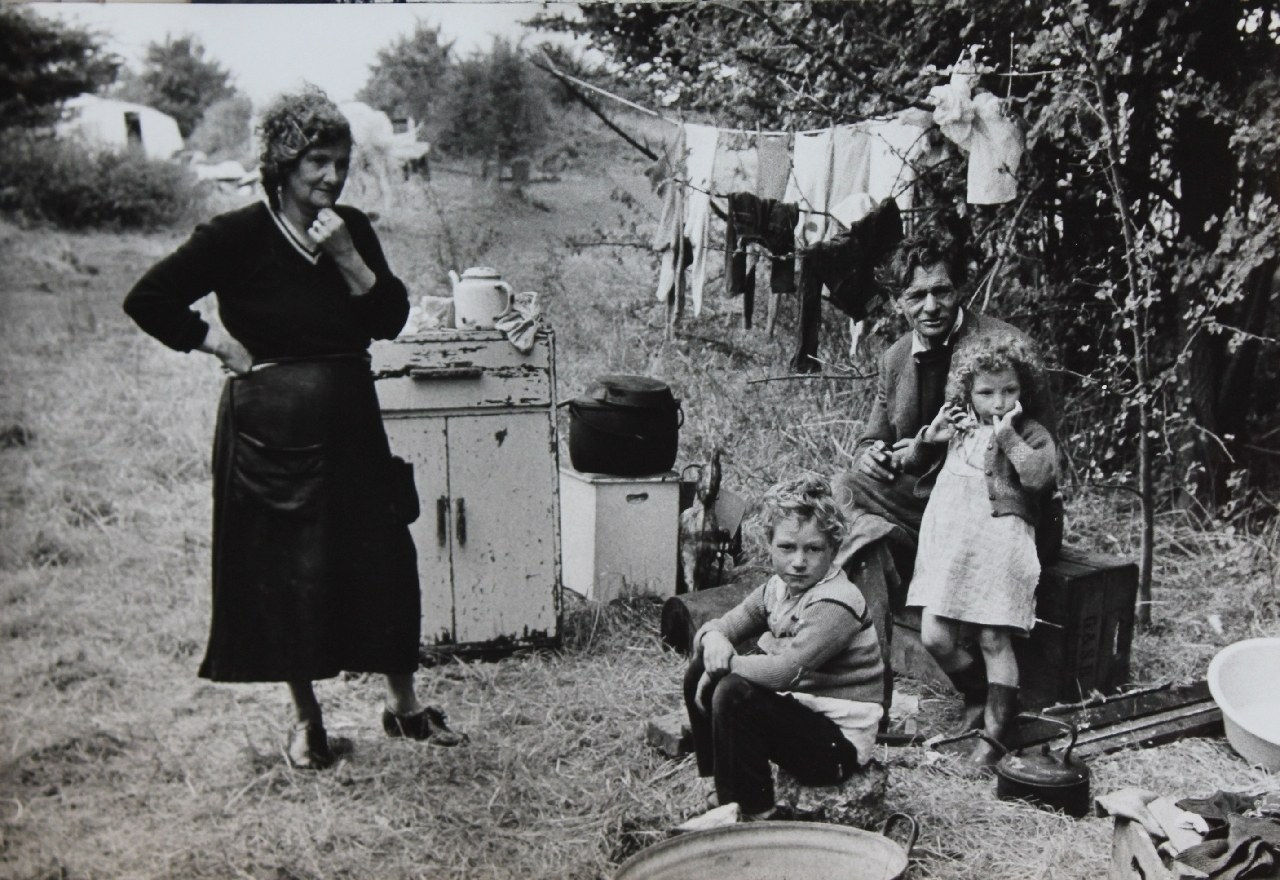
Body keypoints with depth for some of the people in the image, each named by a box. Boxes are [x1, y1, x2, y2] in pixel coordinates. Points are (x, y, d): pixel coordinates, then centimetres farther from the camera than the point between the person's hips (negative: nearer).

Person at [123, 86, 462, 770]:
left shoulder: (353, 230, 6)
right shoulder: (238, 236, -8)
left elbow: (392, 319, -1)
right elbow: (147, 299, -7)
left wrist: (348, 258, -12)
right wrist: (221, 345, -9)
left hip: (350, 419, 4)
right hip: (270, 424, -4)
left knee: (384, 557, 5)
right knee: (284, 567, 4)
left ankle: (402, 704, 22)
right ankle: (306, 718, 21)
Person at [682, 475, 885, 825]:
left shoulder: (836, 604, -22)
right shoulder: (778, 588, 4)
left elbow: (785, 672, -33)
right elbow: (718, 626, 8)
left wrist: (728, 663, -18)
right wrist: (713, 640, -17)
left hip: (839, 746, -9)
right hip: (801, 713, 9)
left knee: (734, 693, -27)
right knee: (699, 672, 1)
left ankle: (756, 814, -10)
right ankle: (724, 799, 8)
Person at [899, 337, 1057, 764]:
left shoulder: (1031, 432, 2)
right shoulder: (957, 426, 14)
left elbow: (1039, 476, -16)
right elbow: (910, 466, 19)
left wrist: (1008, 437, -16)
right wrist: (929, 436, 2)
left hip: (1000, 540, -4)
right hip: (948, 539, 4)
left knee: (993, 639, -3)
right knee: (935, 637, -1)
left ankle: (996, 729, 8)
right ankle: (984, 699, 22)